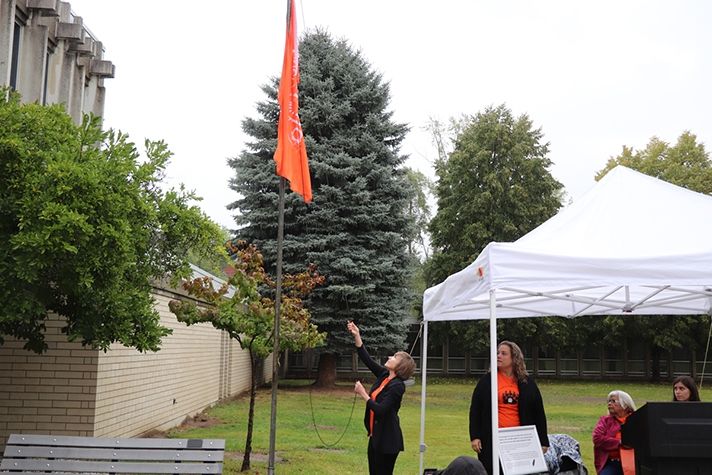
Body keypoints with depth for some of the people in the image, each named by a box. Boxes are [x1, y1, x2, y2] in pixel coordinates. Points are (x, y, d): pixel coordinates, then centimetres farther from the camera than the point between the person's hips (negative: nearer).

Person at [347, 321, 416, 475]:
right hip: (376, 435, 8)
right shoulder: (384, 375, 5)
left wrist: (363, 394, -17)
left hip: (388, 439, -8)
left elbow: (381, 410, -24)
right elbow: (366, 359, 8)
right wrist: (357, 336, 2)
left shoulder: (397, 386, -18)